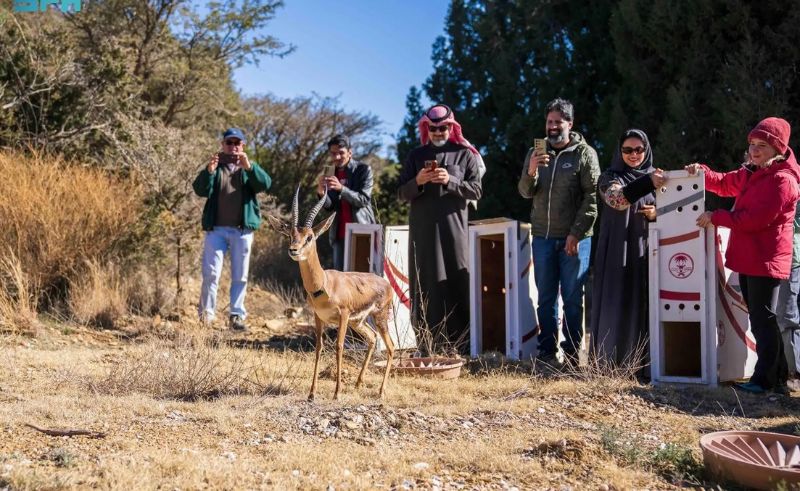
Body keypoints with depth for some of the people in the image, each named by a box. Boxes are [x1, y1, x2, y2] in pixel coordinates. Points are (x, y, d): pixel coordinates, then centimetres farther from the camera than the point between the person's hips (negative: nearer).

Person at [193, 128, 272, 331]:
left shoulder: (250, 169, 12)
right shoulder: (215, 167, 11)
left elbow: (265, 184, -8)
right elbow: (200, 190, -3)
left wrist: (249, 167, -24)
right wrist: (209, 171, -21)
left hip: (242, 230, 1)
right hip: (216, 229, -1)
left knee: (240, 276, 4)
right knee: (210, 274, -4)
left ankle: (237, 316, 9)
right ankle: (206, 314, 4)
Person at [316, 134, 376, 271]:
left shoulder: (363, 169, -4)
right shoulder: (331, 173, 10)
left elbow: (364, 199, -12)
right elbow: (330, 206, 6)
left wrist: (341, 188, -26)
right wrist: (321, 192, -16)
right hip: (340, 234, 4)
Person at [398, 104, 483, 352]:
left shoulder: (465, 154, 7)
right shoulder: (416, 156, 12)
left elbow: (476, 191, 0)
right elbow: (402, 193, 9)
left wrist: (450, 181, -15)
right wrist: (417, 181, -11)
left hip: (453, 229, -1)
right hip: (422, 231, 2)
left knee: (456, 285, -4)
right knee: (425, 286, 1)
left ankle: (458, 345, -1)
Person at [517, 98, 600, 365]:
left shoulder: (585, 153, -1)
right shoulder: (535, 153, 11)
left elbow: (592, 198, -6)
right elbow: (525, 193, 5)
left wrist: (576, 233, -14)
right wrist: (531, 171, -16)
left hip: (574, 239, -3)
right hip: (542, 237, 4)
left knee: (573, 298, 1)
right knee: (546, 298, 7)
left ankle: (572, 352, 7)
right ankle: (547, 351, 12)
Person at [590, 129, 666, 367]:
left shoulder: (657, 177, 13)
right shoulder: (610, 177, 2)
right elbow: (617, 199, -21)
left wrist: (657, 214, -8)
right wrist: (647, 183, -35)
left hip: (647, 252, 3)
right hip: (618, 252, -3)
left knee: (645, 305, 2)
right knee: (617, 304, -4)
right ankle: (611, 361, 1)